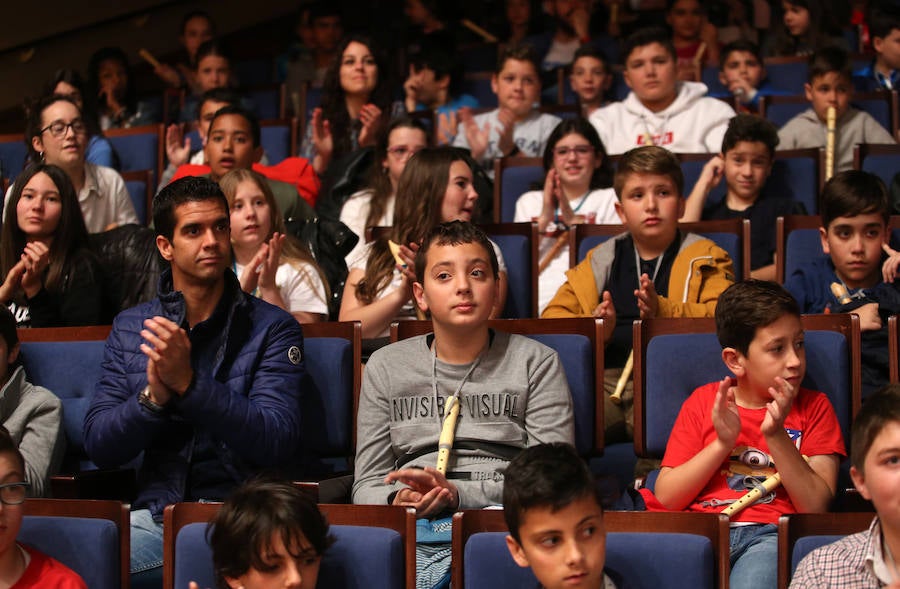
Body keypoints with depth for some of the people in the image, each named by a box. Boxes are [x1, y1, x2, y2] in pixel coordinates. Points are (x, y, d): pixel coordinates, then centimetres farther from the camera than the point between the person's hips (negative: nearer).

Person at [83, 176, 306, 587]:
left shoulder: (272, 328, 2)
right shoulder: (129, 328, 13)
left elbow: (279, 444, -10)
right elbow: (99, 447, 6)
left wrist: (189, 383, -19)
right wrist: (154, 395, -13)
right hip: (154, 514, 4)